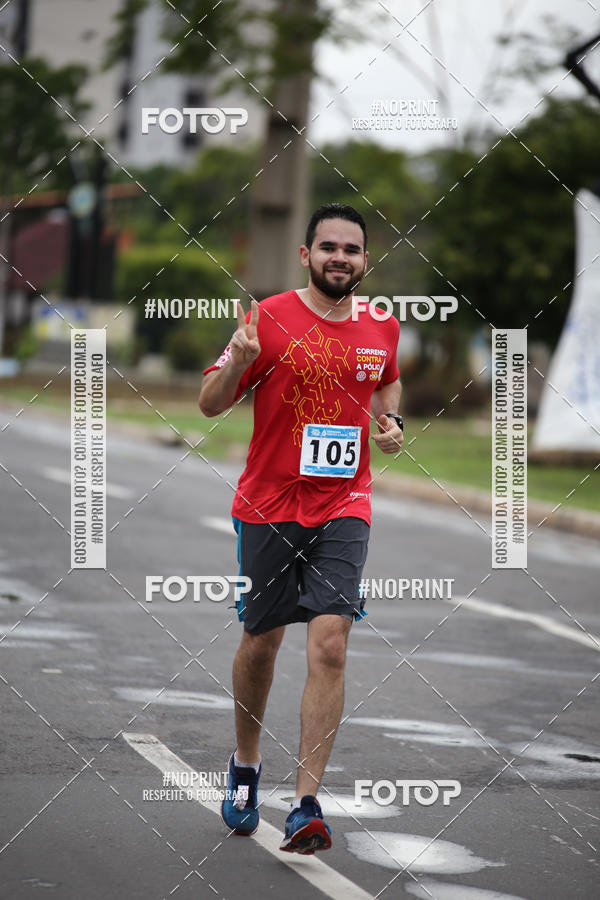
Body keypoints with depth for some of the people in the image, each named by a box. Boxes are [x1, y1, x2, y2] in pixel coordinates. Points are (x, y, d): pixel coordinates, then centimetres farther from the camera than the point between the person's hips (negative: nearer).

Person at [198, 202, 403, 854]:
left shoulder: (382, 328, 4)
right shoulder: (270, 319, -9)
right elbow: (210, 405, -7)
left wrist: (391, 420, 5)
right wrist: (238, 362, -27)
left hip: (343, 506, 2)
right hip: (268, 505, -1)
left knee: (329, 645, -12)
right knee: (260, 642, 11)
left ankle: (305, 805, -12)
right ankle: (245, 765, 37)